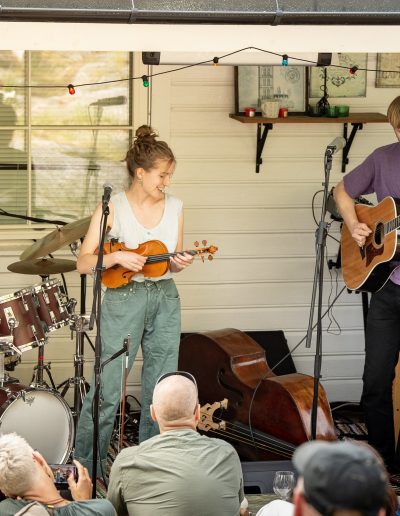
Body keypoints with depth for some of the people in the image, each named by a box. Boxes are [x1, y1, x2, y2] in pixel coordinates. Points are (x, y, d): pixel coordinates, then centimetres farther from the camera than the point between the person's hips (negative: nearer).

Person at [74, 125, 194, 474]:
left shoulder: (175, 208, 5)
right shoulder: (112, 208, -7)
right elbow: (83, 263, -6)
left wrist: (179, 263, -8)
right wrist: (117, 257, -22)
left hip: (165, 299, 5)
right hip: (123, 300, -4)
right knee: (107, 390, -5)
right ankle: (85, 468, 5)